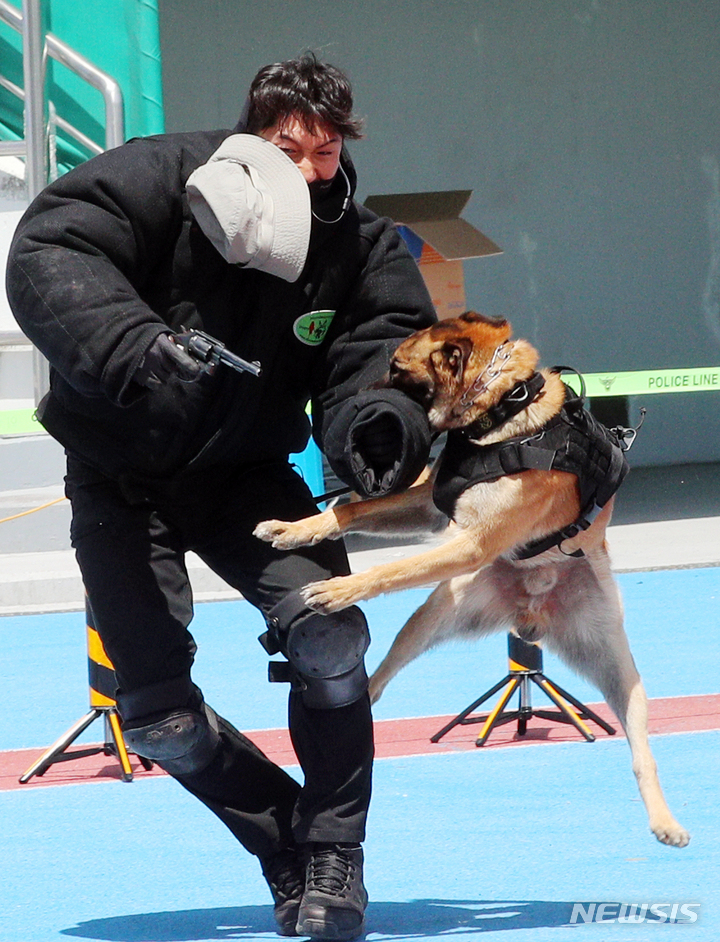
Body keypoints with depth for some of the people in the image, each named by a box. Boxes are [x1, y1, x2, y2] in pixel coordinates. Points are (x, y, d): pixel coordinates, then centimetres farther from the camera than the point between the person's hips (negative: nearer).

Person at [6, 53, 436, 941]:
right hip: (122, 481, -2)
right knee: (156, 714, -9)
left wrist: (377, 418, -36)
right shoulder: (159, 179, -21)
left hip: (244, 473, 2)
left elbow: (379, 349, -11)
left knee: (328, 637, -21)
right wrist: (134, 350, -46)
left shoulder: (356, 244, -8)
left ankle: (333, 861, -4)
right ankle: (286, 842, 14)